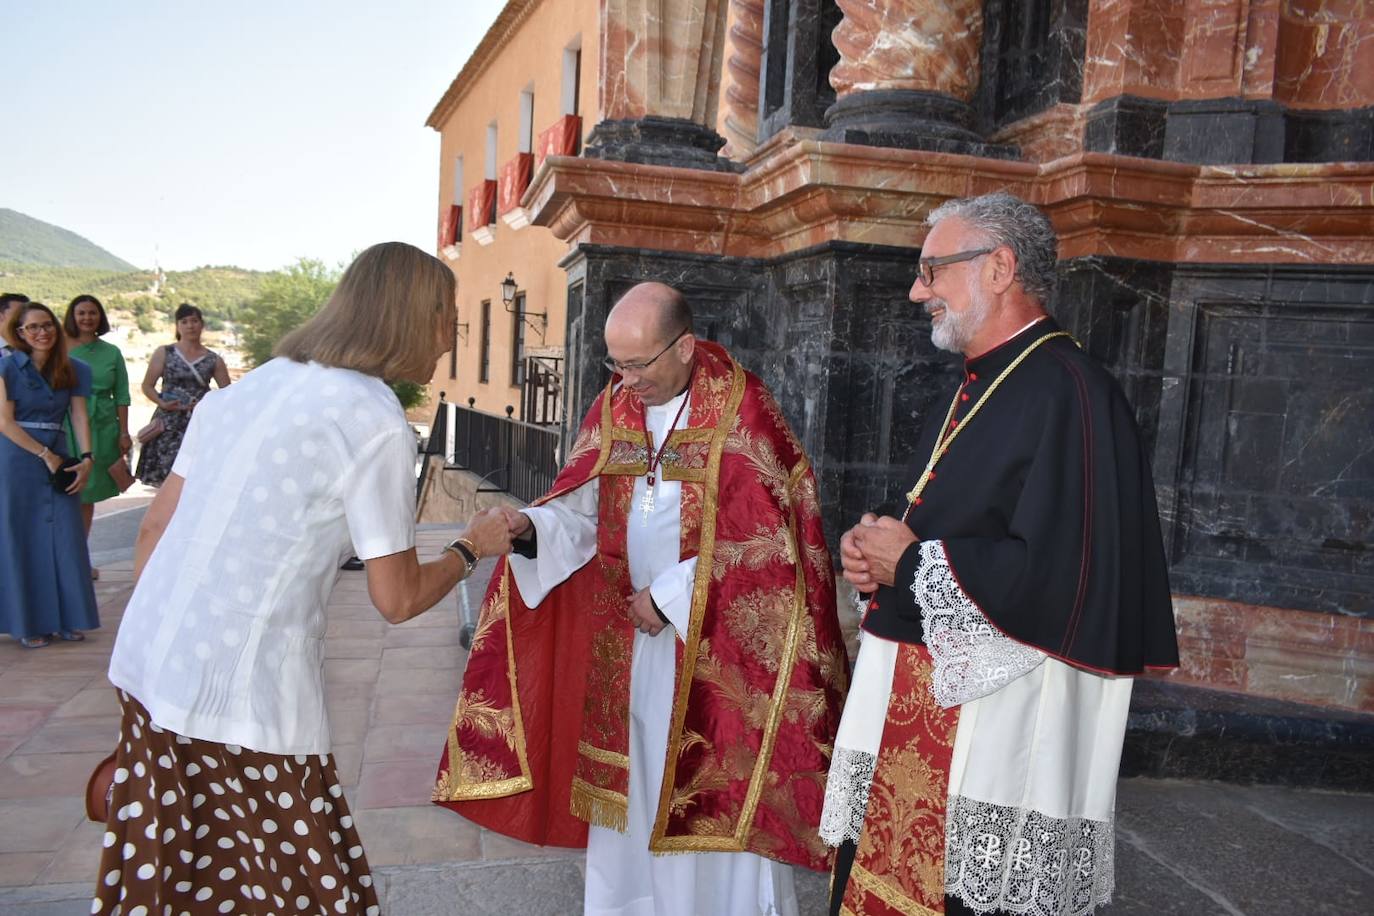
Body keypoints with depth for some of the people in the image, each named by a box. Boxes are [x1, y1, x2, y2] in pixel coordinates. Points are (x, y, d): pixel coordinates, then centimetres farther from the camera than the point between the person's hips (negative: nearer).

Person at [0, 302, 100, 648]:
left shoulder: (75, 370, 7)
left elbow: (79, 416, 1)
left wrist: (86, 458, -12)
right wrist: (45, 455, -13)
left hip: (59, 459, 3)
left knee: (66, 539, 3)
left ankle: (66, 619, 14)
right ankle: (29, 624, 11)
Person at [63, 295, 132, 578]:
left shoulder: (111, 352, 8)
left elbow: (121, 395, 8)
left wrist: (124, 432, 2)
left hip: (102, 428, 2)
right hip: (67, 427, -2)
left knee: (88, 495, 9)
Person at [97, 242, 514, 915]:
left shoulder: (250, 386, 8)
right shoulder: (376, 421, -13)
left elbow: (154, 527, 11)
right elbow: (398, 599, -9)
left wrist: (150, 650, 22)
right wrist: (471, 549, 9)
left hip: (146, 668, 8)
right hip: (242, 701, -8)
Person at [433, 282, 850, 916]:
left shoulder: (740, 410, -14)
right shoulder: (614, 408, 3)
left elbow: (766, 536, -15)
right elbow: (585, 509, 3)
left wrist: (671, 596, -14)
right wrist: (529, 525, -18)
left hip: (718, 639, -5)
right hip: (630, 634, 5)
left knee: (713, 793, 6)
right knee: (632, 784, 14)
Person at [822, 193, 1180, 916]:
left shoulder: (1070, 394, -16)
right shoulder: (973, 393, 15)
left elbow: (1057, 578, -26)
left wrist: (910, 563, -14)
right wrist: (871, 550, 2)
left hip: (999, 732, -9)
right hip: (909, 717, 9)